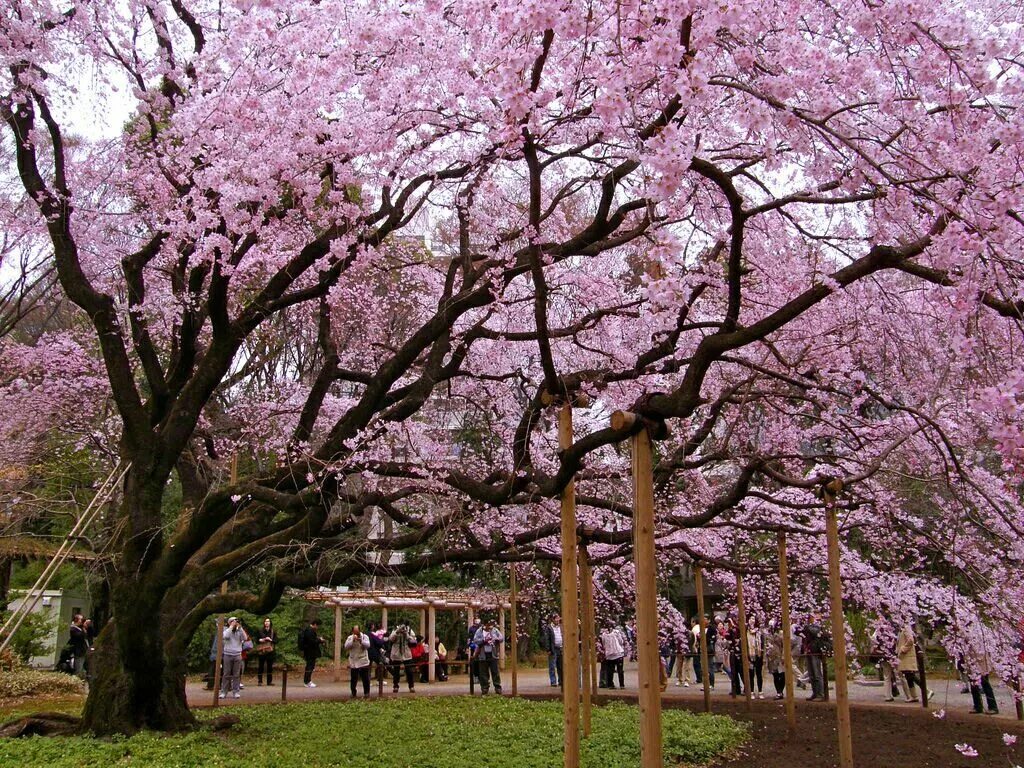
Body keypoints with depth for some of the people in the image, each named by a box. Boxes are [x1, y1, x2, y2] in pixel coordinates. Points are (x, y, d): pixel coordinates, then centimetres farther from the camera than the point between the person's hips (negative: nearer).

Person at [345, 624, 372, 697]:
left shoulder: (365, 637, 0)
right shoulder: (349, 638, 5)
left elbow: (368, 645, -14)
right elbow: (346, 647, -9)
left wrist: (361, 641, -28)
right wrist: (353, 640, -20)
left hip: (363, 662, -1)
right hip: (353, 662, 1)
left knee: (365, 679, -1)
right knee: (353, 679, 6)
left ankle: (366, 693, 10)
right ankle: (353, 693, 19)